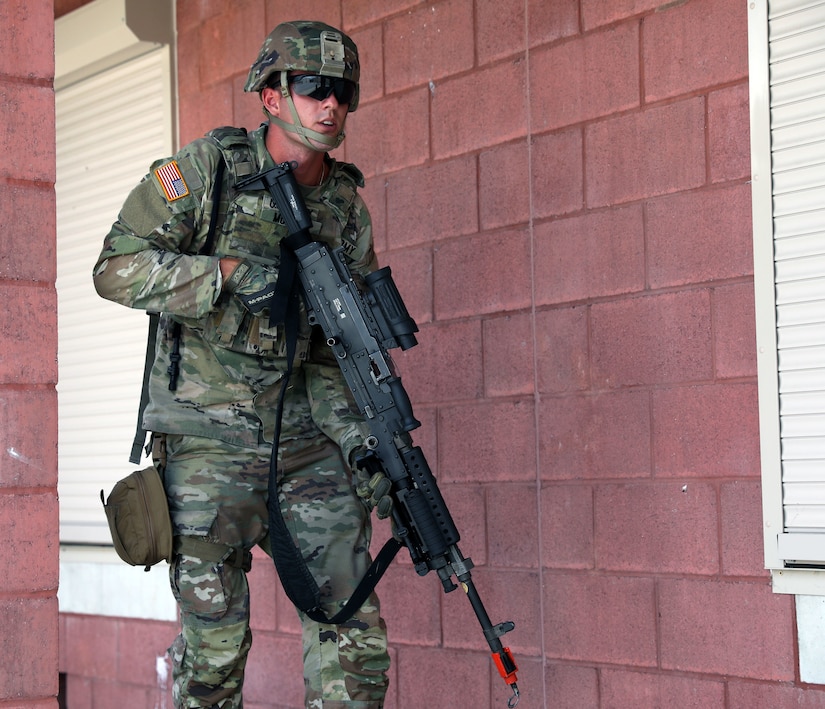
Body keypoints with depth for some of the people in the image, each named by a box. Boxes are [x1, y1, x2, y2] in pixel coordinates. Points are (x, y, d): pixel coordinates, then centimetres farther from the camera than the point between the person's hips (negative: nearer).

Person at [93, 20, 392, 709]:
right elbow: (117, 267, -11)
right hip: (210, 440, -4)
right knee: (215, 640, 2)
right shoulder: (207, 168, -5)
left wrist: (357, 431, -10)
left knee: (354, 626, 2)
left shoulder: (348, 208, 7)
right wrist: (227, 273, -23)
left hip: (307, 440, 4)